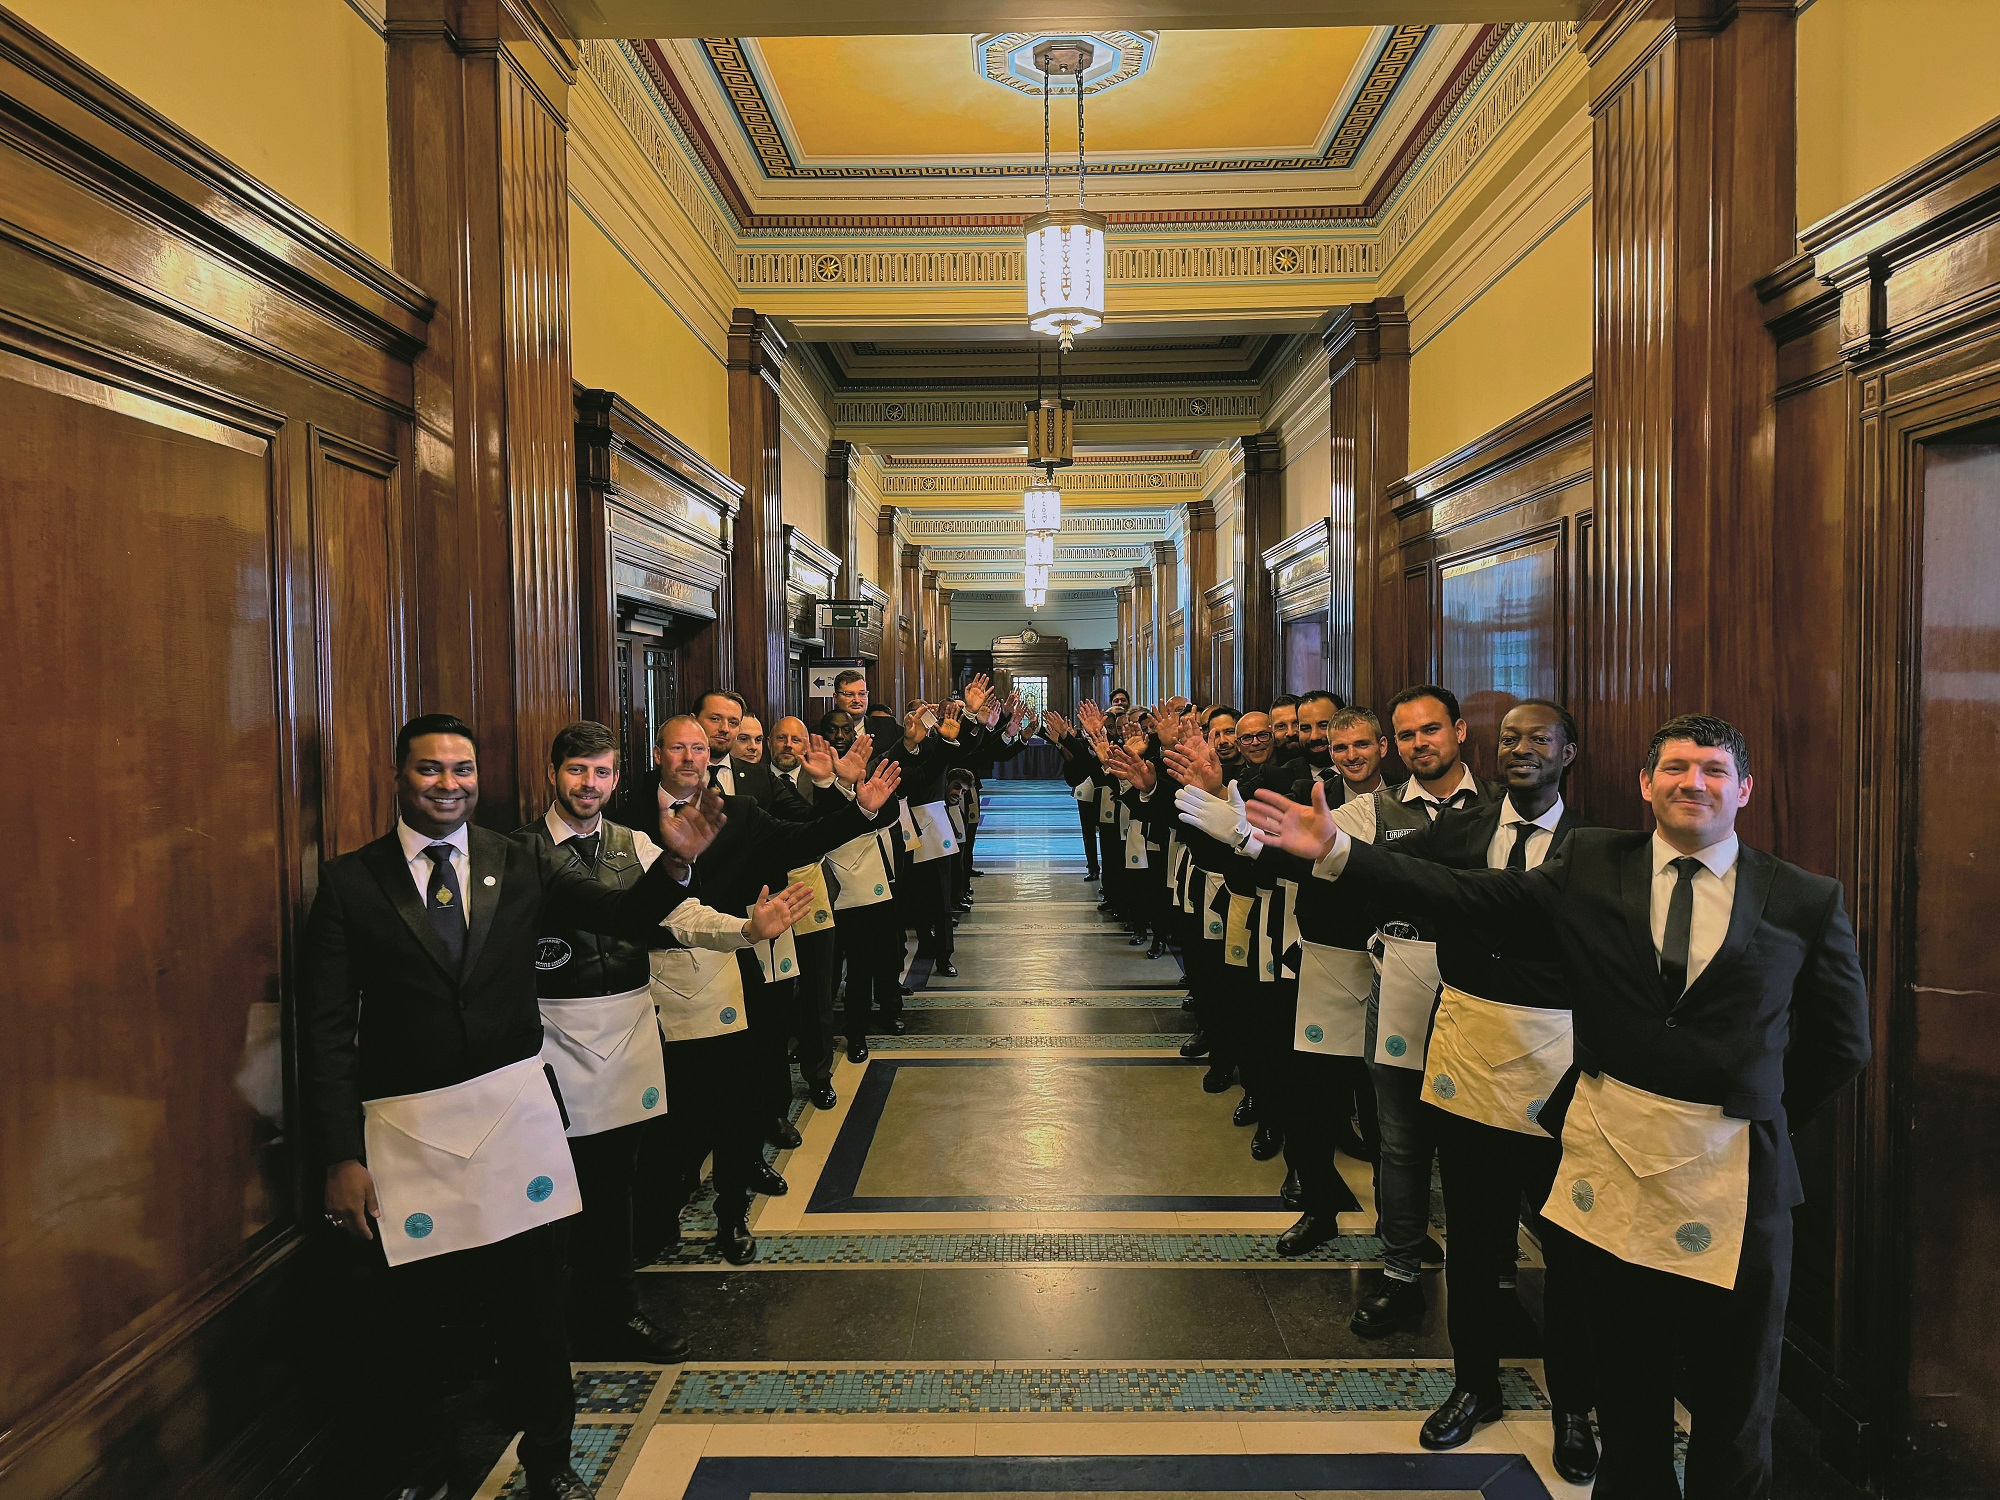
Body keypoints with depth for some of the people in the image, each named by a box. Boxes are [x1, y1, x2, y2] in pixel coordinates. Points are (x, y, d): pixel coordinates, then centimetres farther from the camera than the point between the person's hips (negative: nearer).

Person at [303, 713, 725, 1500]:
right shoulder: (349, 882, -3)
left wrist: (677, 859, -23)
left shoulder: (523, 863, 3)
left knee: (533, 1303, 13)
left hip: (514, 1112, 2)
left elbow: (625, 915, -4)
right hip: (404, 1132, -1)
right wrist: (341, 1157, -9)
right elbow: (326, 1029, -4)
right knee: (402, 1317, 11)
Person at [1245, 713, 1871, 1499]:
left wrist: (1767, 1113, 6)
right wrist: (1336, 852, -12)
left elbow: (1842, 1043, 8)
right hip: (1614, 1156, 1)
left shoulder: (1807, 902, -2)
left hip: (1734, 1175, 0)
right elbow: (1466, 894, -5)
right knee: (1628, 1384, 17)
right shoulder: (1591, 863, 1)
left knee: (1735, 1403, 13)